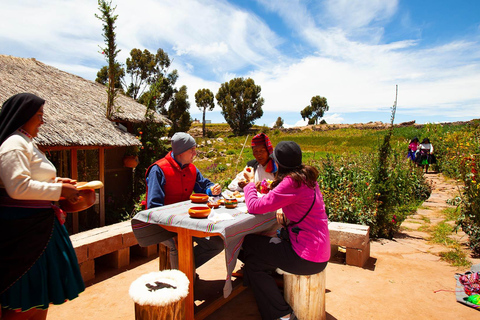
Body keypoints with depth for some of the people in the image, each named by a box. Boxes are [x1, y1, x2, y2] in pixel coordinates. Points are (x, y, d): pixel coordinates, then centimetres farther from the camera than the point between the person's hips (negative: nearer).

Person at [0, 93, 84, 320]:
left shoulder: (26, 143, 17)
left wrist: (56, 182, 11)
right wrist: (59, 189, -20)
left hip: (37, 225, 10)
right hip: (22, 228, -10)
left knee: (41, 290, 19)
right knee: (23, 301, 2)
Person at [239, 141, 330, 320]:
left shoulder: (292, 182, -24)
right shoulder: (306, 176, 4)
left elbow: (255, 207, -19)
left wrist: (251, 182, -2)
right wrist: (281, 210, 4)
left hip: (307, 259, -9)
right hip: (320, 253, 9)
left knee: (253, 262, 7)